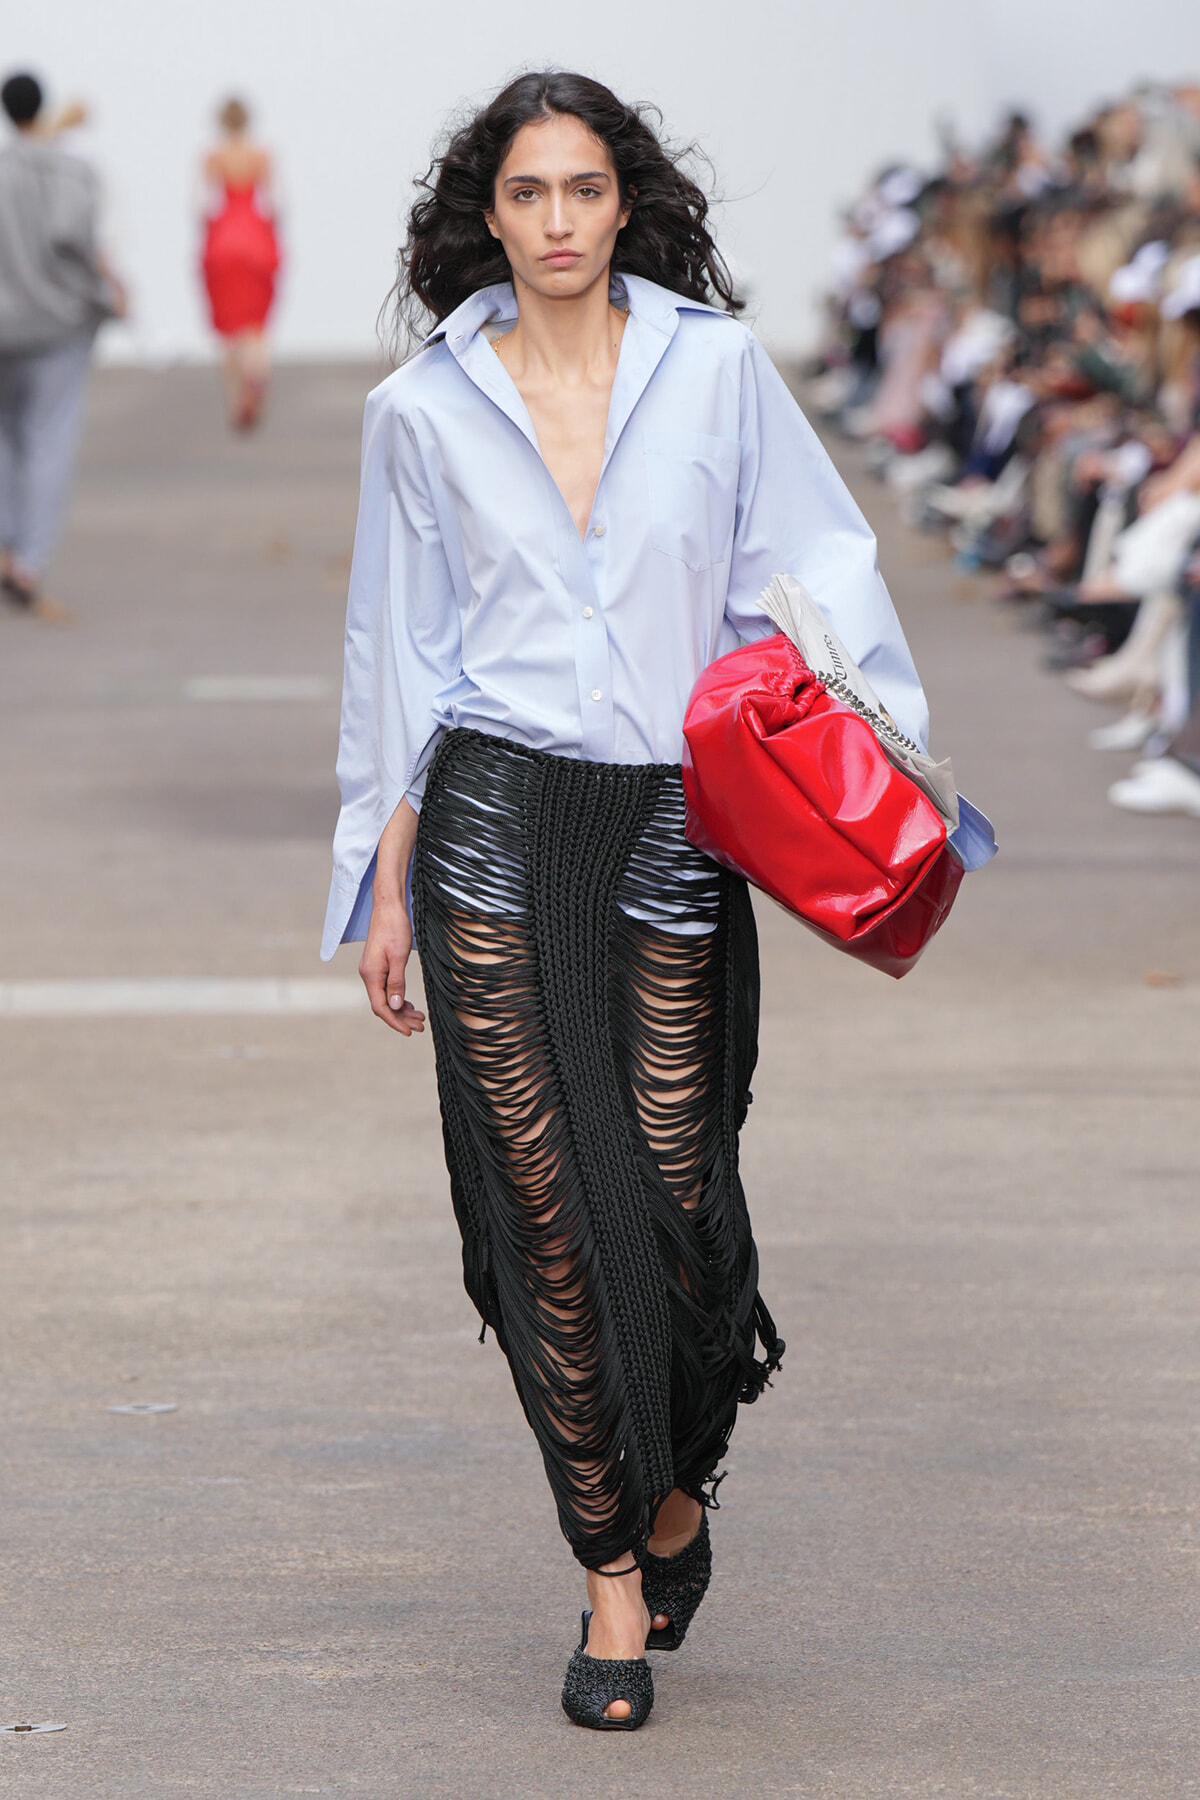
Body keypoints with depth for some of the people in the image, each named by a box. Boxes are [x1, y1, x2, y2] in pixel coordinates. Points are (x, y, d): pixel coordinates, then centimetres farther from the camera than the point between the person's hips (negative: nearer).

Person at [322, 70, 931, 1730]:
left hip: (672, 829, 0)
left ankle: (673, 1485, 24)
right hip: (496, 829, 0)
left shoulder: (715, 367, 5)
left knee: (671, 1194, -5)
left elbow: (810, 571, 8)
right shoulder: (423, 408, 7)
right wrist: (386, 889, 8)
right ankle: (615, 1575, 8)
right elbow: (402, 657, 10)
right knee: (549, 1207, -3)